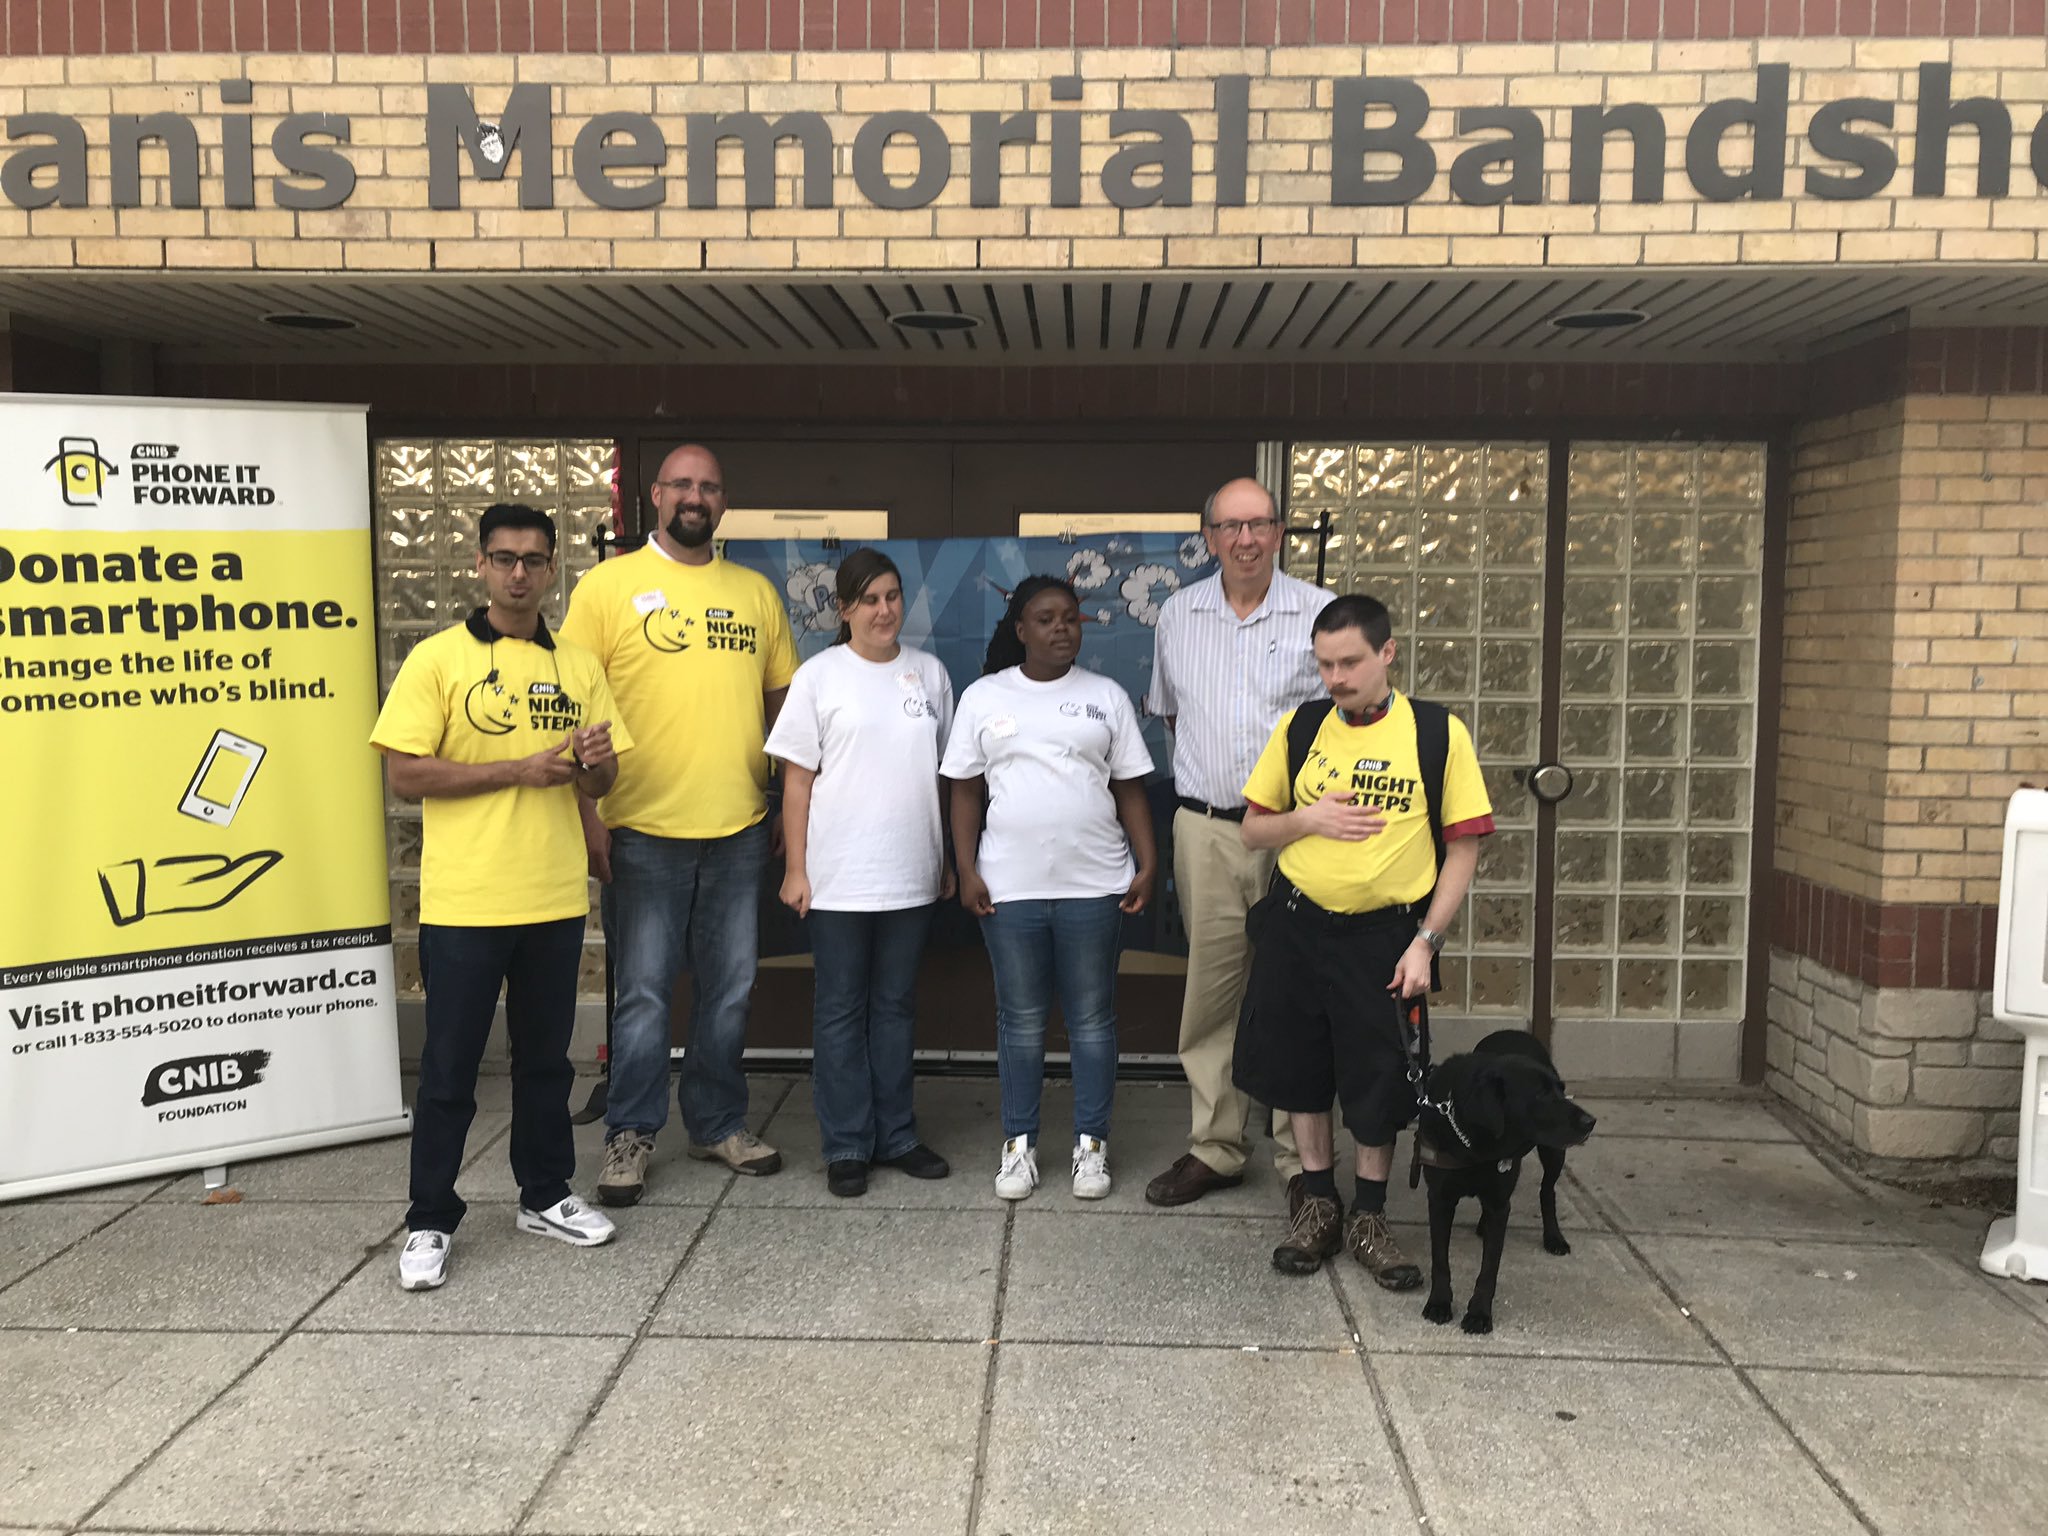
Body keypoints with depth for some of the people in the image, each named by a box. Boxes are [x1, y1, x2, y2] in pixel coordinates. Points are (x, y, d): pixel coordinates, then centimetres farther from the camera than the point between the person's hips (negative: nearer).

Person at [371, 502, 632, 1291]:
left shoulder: (579, 666, 8)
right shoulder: (437, 659, -4)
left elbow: (601, 780, 13)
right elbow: (404, 774, -11)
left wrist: (592, 763, -12)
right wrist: (519, 768, -18)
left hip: (555, 898, 4)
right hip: (463, 901, -4)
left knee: (545, 1057, 16)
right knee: (449, 1069, 5)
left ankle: (544, 1195, 30)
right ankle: (430, 1221, 19)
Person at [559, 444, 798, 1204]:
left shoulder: (756, 592, 10)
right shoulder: (609, 585, -2)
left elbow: (781, 700, 15)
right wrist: (587, 816, -10)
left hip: (740, 830, 4)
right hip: (644, 829, -4)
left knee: (729, 990, 13)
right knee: (644, 993, 4)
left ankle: (718, 1124, 28)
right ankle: (630, 1136, 20)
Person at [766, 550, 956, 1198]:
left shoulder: (929, 673, 8)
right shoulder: (820, 676, -2)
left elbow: (945, 773, 13)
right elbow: (797, 780, -3)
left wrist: (949, 859, 12)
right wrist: (795, 870, -6)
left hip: (910, 875, 3)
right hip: (838, 877, -3)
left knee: (896, 1005, 13)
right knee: (841, 1009, 5)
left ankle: (895, 1134, 24)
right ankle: (846, 1145, 15)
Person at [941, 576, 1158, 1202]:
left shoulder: (1107, 697, 6)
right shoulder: (984, 697, 5)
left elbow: (1130, 789, 6)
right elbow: (966, 792, 5)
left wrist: (1147, 865, -2)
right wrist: (966, 871, -3)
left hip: (1094, 885, 0)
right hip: (1010, 886, 0)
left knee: (1092, 1018, 7)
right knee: (1021, 1020, 8)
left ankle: (1091, 1143, 20)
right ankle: (1019, 1143, 21)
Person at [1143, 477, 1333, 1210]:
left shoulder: (1320, 613, -1)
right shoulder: (1178, 614, 10)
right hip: (1205, 829, 3)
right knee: (1211, 990, 9)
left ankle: (1301, 1159, 14)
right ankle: (1215, 1147, 21)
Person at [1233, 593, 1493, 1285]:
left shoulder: (1439, 732, -7)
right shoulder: (1298, 728, 2)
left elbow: (1464, 848, -5)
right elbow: (1253, 829, 9)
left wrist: (1426, 941, -11)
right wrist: (1308, 819, -12)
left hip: (1385, 934, -3)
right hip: (1296, 925, 3)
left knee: (1380, 1080, 5)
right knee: (1300, 1066, 11)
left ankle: (1369, 1217, 25)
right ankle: (1317, 1202, 30)